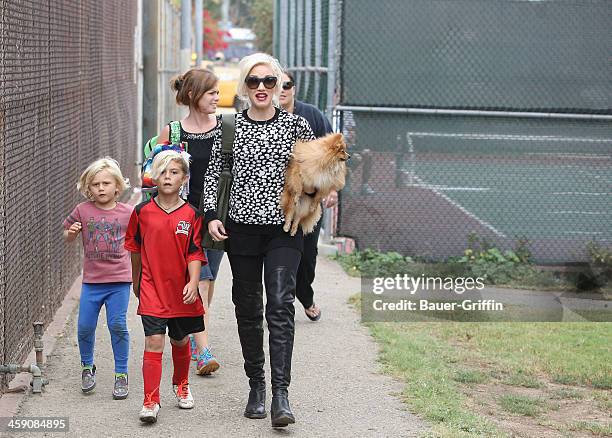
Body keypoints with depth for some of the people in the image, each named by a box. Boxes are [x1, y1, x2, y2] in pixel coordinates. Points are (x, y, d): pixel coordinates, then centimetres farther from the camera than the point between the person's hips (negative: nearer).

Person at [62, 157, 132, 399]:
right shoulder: (83, 210, 1)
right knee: (85, 326, 3)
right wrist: (72, 231, -9)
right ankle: (87, 367, 28)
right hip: (92, 280, 2)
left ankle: (121, 374, 9)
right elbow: (68, 238, 13)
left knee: (117, 325, -4)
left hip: (119, 279, -2)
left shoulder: (127, 213, -2)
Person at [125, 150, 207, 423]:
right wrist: (136, 282, 19)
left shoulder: (191, 215, -4)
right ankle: (151, 400, -9)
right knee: (154, 341, -11)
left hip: (181, 291, 1)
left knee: (180, 341, 17)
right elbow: (135, 249, 11)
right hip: (152, 289, -1)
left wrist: (193, 282, -19)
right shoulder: (142, 211, -2)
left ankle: (181, 384, 41)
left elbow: (195, 253, -5)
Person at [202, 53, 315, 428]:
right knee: (248, 308, 8)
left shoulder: (296, 125, 1)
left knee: (280, 305, -13)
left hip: (284, 229, -2)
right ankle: (256, 386, 21)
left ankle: (281, 393, -16)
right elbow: (214, 174, 10)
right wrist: (211, 215, -2)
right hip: (242, 228, 2)